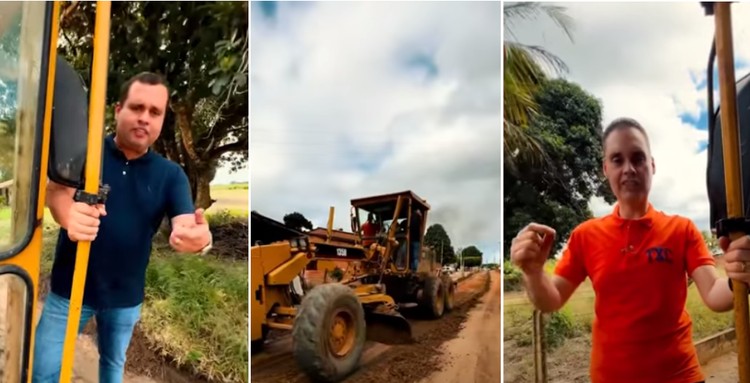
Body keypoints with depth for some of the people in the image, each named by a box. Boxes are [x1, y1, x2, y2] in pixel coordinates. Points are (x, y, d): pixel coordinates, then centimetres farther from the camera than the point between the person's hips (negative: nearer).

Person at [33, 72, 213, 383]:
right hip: (70, 288, -1)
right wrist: (69, 216, -50)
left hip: (125, 294, 2)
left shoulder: (170, 174, -5)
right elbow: (56, 190, -25)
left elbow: (185, 225, -18)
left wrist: (197, 236, -44)